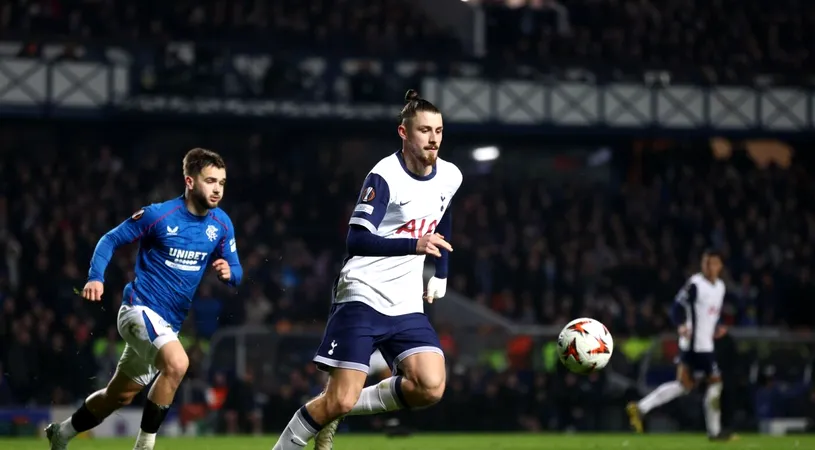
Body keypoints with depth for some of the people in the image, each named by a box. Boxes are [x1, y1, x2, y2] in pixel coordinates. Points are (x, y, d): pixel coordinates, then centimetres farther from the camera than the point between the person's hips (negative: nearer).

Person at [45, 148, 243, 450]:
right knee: (177, 363, -33)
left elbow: (235, 272, 8)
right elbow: (111, 240, -3)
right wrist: (96, 277, -19)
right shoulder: (158, 215, -14)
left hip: (169, 323, 7)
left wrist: (229, 272, -17)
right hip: (140, 309, -7)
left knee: (119, 396, 18)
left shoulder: (221, 224, 1)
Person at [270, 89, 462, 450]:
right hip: (362, 297, -6)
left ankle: (339, 412, 5)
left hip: (407, 305, 6)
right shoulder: (385, 176, -15)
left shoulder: (449, 177, 5)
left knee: (431, 388, -16)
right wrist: (415, 245, -33)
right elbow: (357, 241, -23)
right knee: (340, 400, -14)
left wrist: (441, 274, 24)